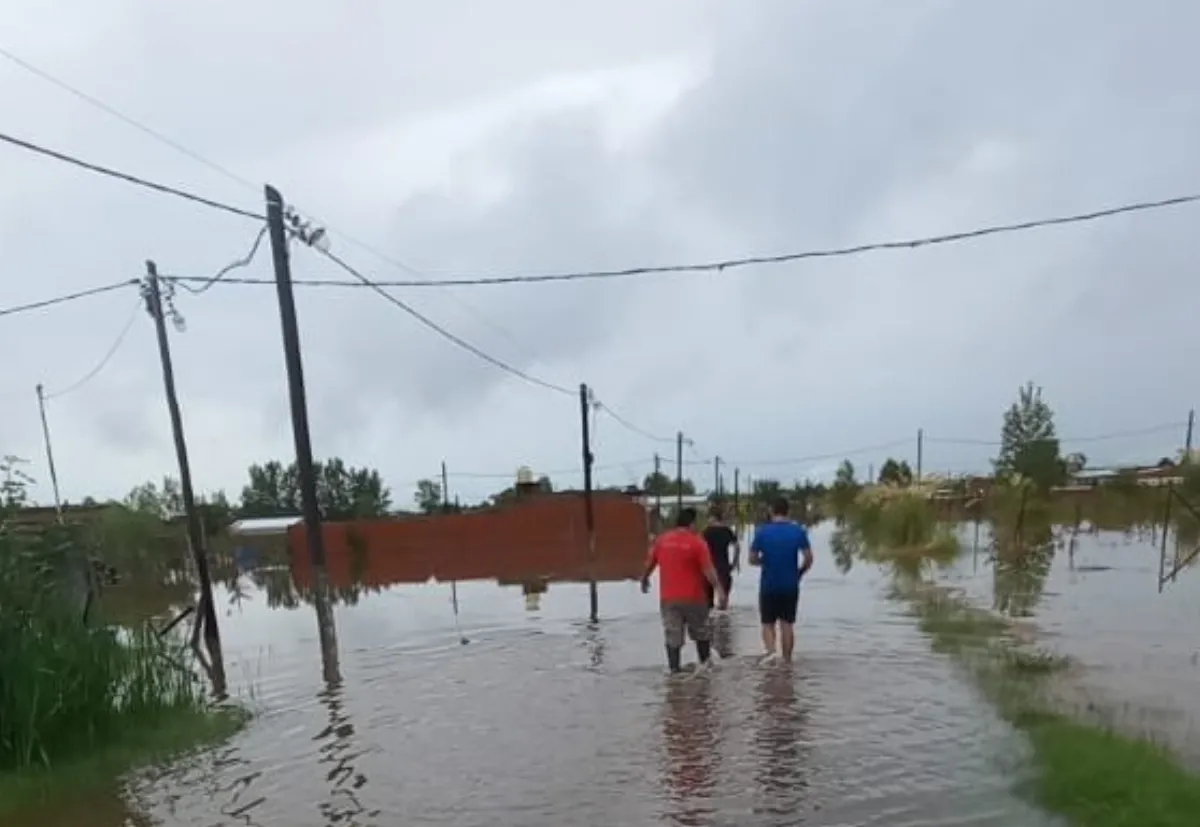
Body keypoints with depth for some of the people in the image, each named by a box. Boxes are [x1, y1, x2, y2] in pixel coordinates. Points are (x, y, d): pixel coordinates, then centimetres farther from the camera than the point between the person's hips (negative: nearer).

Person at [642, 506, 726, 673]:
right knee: (700, 633, 19)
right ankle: (705, 663, 29)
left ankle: (674, 669, 5)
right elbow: (708, 570, -15)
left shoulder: (661, 540, 2)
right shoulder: (697, 542, -9)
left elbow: (649, 563, 13)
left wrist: (644, 580, 29)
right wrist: (718, 588, -11)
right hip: (693, 597, -2)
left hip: (668, 597, 2)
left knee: (672, 636, 6)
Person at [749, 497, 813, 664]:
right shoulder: (798, 531, -4)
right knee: (787, 624, 12)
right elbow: (809, 558, -7)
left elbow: (752, 559, -6)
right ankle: (787, 661, 15)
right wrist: (799, 573, 10)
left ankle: (771, 651, -12)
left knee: (768, 623, 10)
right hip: (790, 586, 1)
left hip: (768, 586, -1)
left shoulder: (762, 531, -7)